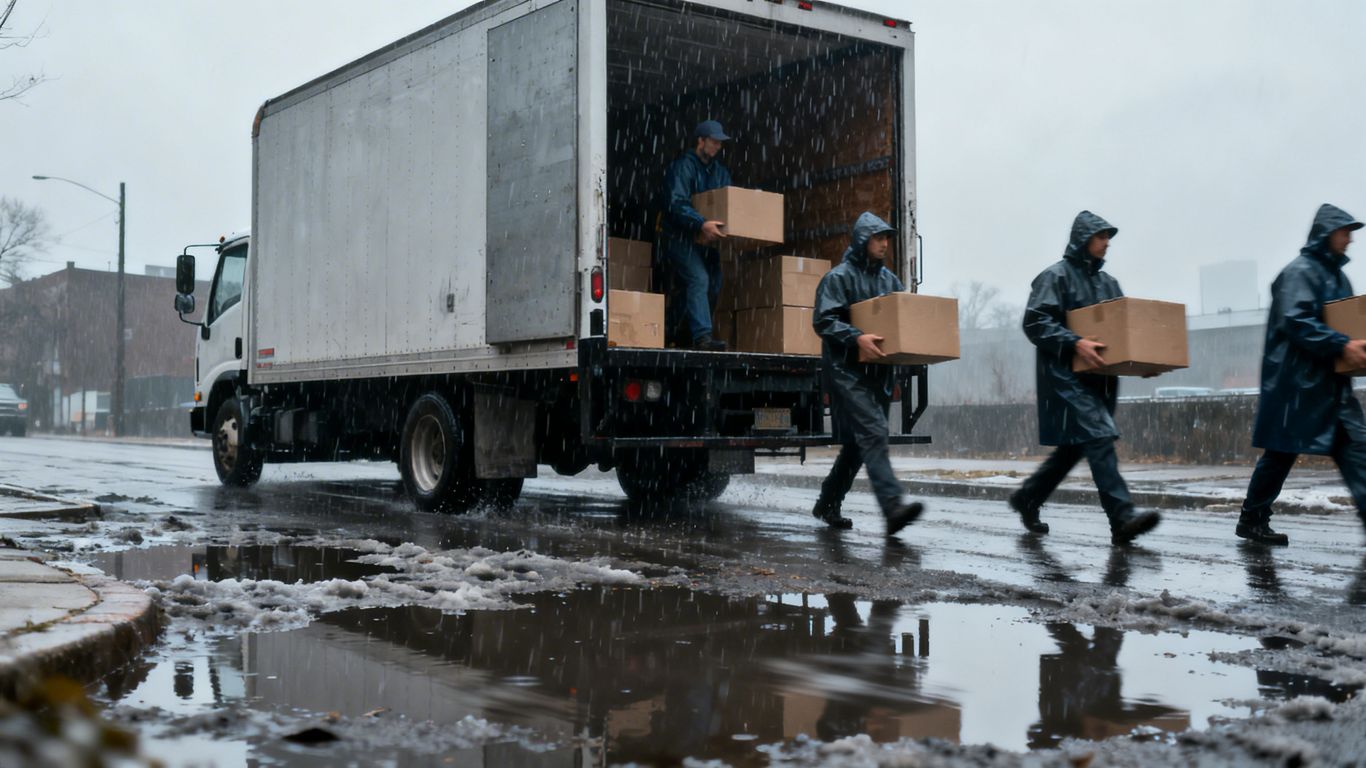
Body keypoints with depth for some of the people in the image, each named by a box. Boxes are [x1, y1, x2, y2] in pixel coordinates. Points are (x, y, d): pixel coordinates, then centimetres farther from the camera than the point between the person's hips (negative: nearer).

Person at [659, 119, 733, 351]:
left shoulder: (721, 172, 17)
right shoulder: (683, 166, -7)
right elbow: (676, 204, -20)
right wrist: (701, 224, -33)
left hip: (706, 239, 8)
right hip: (680, 237, -8)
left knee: (713, 285, 3)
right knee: (698, 279, -22)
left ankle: (685, 337, 14)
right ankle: (702, 336, -29)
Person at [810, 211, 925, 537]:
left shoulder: (889, 279, 17)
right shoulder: (838, 277, -4)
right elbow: (823, 320, -13)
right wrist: (856, 338, -27)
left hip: (878, 372, 8)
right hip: (847, 370, -8)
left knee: (858, 442, 12)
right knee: (873, 432, -20)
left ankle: (828, 504, 26)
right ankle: (893, 505, -29)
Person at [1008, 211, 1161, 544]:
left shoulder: (1108, 283, 20)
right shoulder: (1055, 277, -5)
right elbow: (1035, 322, -14)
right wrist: (1075, 344, -25)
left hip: (1098, 377, 8)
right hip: (1066, 375, -8)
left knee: (1074, 446, 12)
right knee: (1099, 438, -17)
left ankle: (1027, 498, 29)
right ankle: (1123, 518, -21)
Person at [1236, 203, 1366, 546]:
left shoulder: (1337, 276, 18)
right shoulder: (1300, 272, -10)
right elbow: (1296, 323, -22)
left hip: (1332, 382, 9)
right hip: (1298, 382, -9)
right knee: (1282, 451, -1)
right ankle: (1252, 520, 12)